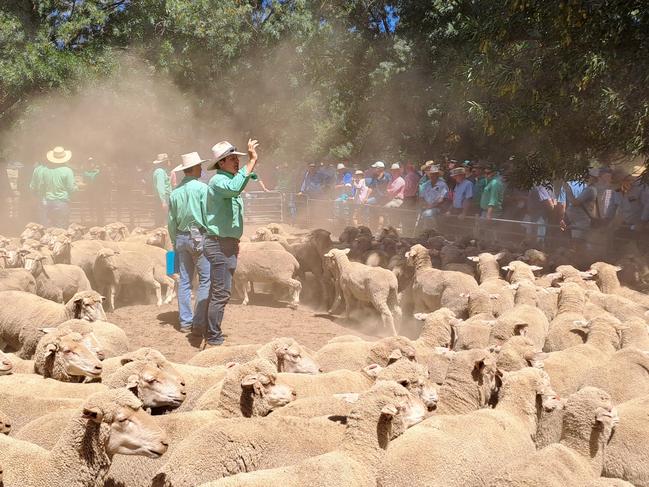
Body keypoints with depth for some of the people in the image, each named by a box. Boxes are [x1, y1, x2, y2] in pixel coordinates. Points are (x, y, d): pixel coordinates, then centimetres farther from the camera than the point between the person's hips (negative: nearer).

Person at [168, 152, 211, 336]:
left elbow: (171, 222, 11)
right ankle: (199, 323, -9)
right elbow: (207, 216, -12)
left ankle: (185, 322, 13)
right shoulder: (201, 188, -8)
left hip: (181, 237, 6)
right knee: (206, 280, -3)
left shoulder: (175, 192, 8)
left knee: (184, 281, 10)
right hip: (199, 236, -6)